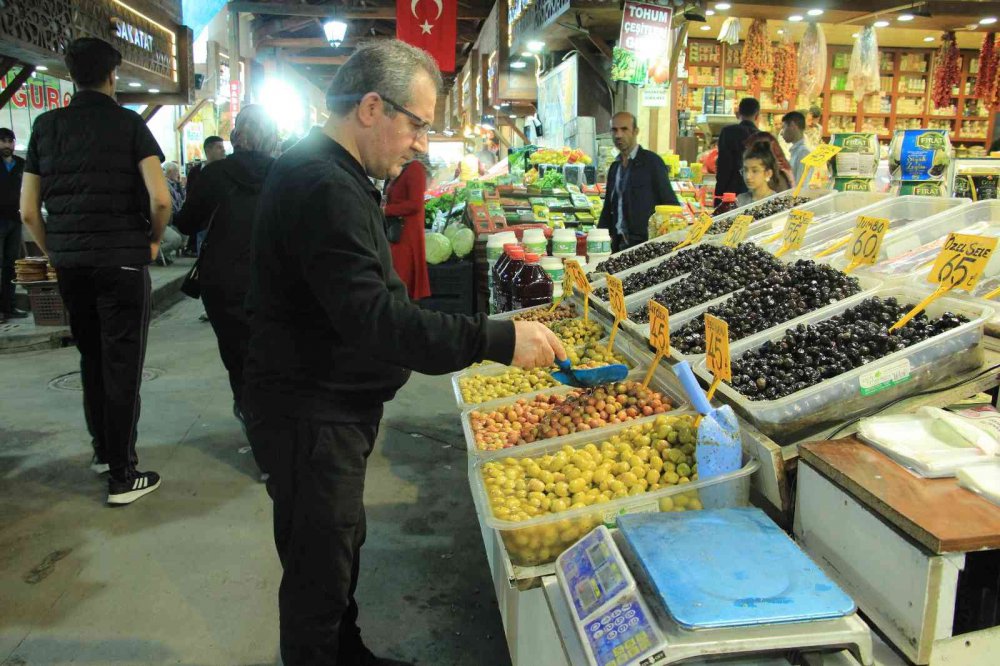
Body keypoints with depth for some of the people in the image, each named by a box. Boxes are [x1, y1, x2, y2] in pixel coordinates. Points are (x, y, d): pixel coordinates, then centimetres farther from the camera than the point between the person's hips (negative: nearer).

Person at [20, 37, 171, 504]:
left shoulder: (46, 126, 8)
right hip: (121, 261, -4)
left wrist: (55, 253, 18)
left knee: (91, 358, 19)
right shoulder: (129, 124, -3)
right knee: (121, 366, 0)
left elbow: (28, 210, 7)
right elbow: (160, 198, -16)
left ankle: (103, 450, 31)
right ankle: (122, 476, 4)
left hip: (70, 263, 5)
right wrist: (154, 239, 1)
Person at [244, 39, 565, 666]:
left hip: (332, 409, 11)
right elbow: (372, 319, -32)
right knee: (320, 573, 6)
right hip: (310, 418, -11)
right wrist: (498, 338, -32)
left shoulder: (334, 177, 12)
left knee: (342, 550, 25)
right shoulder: (324, 188, -24)